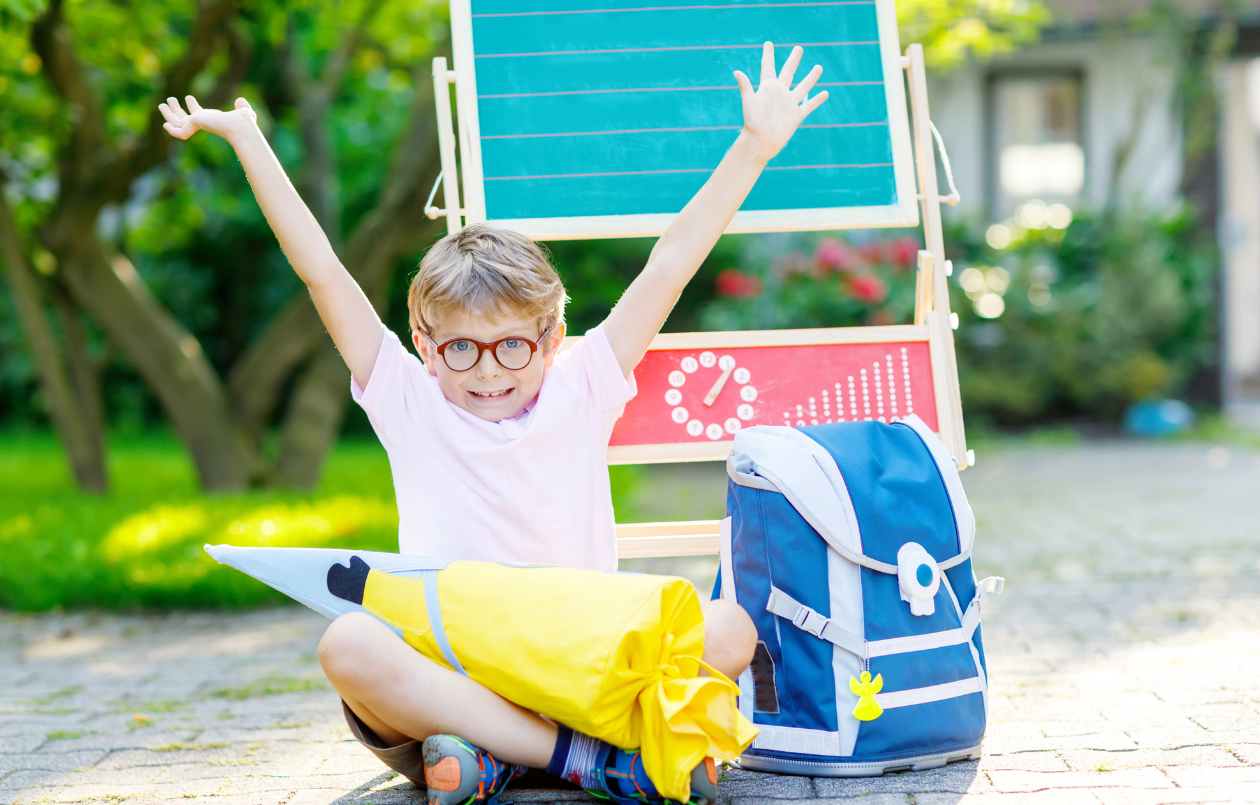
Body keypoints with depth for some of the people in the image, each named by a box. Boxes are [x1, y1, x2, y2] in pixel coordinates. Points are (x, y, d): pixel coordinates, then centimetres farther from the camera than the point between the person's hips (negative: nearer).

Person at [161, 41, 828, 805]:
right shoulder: (408, 400, 7)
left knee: (729, 627, -24)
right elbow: (321, 270, 6)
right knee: (350, 644, -34)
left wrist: (753, 150, 5)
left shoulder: (582, 388, 9)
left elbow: (670, 264, 6)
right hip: (441, 677, -1)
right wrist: (248, 141, 6)